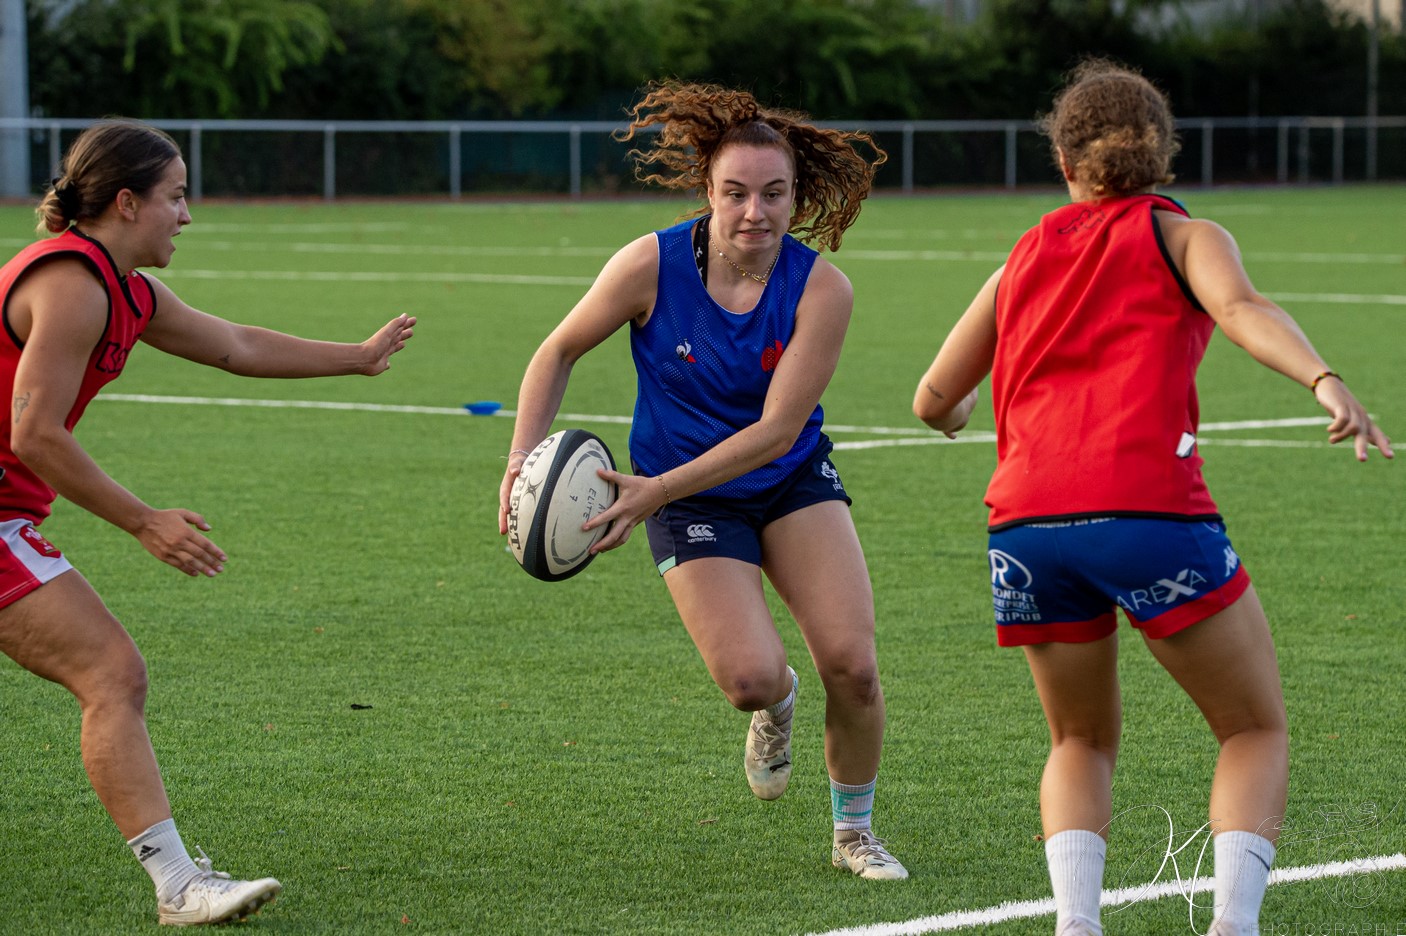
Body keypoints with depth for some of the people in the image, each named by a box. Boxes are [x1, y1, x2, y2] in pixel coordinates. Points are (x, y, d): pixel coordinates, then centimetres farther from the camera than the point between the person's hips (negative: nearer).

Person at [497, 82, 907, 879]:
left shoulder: (822, 290, -20)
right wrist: (523, 461, -16)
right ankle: (777, 707, 22)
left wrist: (655, 490, -29)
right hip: (692, 504, -1)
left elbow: (776, 431, -22)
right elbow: (561, 351, -4)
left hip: (793, 481, 1)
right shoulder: (652, 265, -20)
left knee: (852, 665, -14)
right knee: (750, 677, -19)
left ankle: (854, 830, 14)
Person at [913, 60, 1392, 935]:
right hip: (1150, 509, -4)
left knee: (1083, 742, 23)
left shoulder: (1027, 256, 24)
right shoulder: (1183, 236, 14)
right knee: (1257, 732, 12)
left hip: (1025, 522, 4)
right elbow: (1239, 308, -9)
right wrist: (1325, 381, -24)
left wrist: (956, 413, 50)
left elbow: (935, 399, 27)